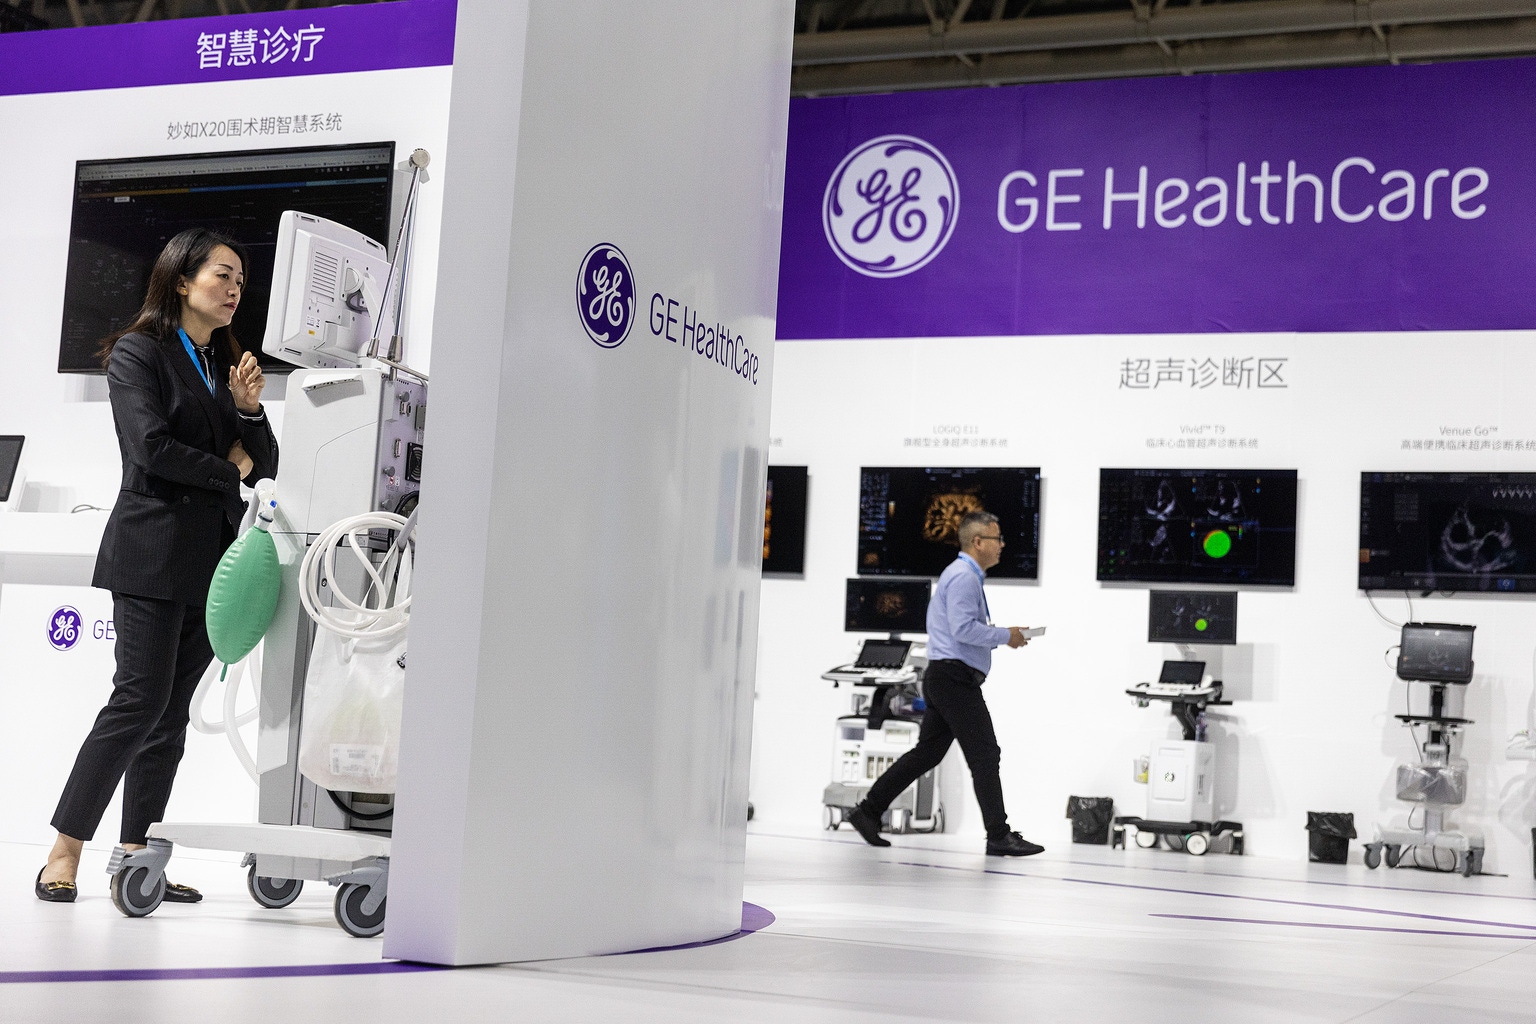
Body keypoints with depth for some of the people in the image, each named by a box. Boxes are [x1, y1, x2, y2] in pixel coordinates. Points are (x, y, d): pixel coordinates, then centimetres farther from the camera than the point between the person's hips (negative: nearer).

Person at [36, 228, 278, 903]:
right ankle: (65, 849, -3)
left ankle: (136, 853, 8)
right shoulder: (138, 353, 0)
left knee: (173, 709, 5)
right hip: (153, 554, -6)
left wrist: (249, 408, -1)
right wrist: (229, 472, -2)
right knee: (142, 698, -12)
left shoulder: (228, 364, 20)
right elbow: (153, 448, -13)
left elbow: (265, 464, 16)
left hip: (211, 561, 6)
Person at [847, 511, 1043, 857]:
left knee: (927, 752, 12)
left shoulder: (963, 575, 21)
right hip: (954, 676, -11)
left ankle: (868, 810, 14)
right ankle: (999, 837, -5)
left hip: (944, 678, 11)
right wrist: (1005, 635, -13)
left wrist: (1002, 634, 15)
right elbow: (964, 629, -23)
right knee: (985, 754, -7)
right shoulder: (963, 576, -14)